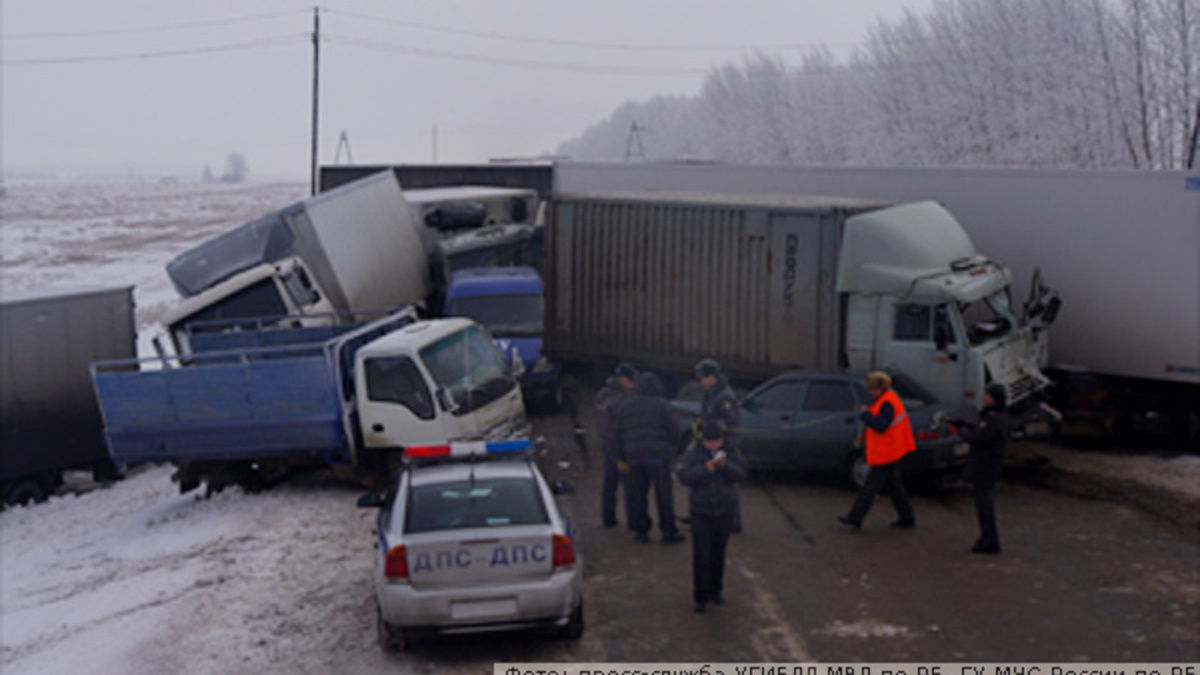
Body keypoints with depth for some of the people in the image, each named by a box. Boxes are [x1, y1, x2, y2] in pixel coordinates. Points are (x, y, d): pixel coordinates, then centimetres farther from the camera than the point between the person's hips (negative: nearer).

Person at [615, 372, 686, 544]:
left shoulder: (625, 408, 14)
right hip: (658, 455, -4)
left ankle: (640, 529, 9)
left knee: (636, 494, 9)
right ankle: (668, 531, 1)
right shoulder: (661, 405, -1)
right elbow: (674, 429, -4)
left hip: (634, 457, 4)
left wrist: (621, 458, 20)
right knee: (663, 494, -1)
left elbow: (619, 435, 15)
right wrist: (670, 446, 14)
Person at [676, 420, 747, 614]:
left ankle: (716, 590, 27)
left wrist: (725, 465, -26)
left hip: (725, 510, 2)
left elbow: (741, 474, -9)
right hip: (701, 511, -2)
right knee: (701, 555, -4)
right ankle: (701, 597, 2)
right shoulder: (693, 453, -7)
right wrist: (705, 469, -27)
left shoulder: (731, 452, -1)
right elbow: (683, 476, -14)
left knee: (718, 553, 11)